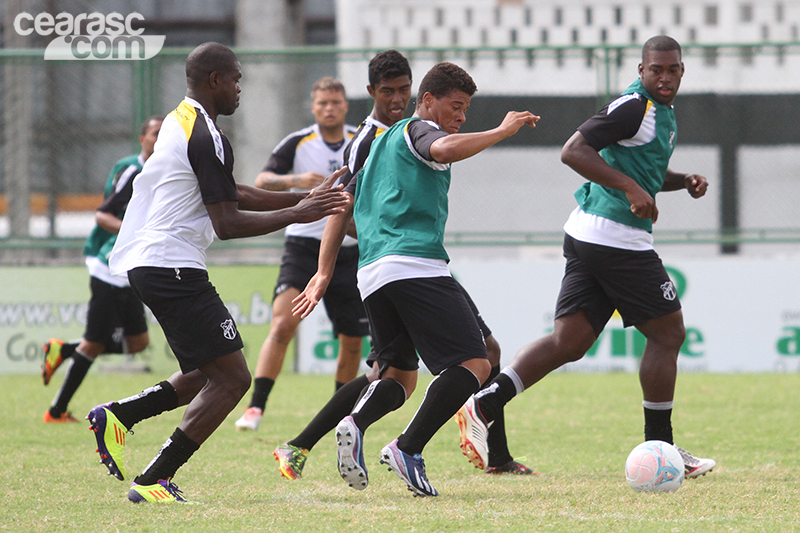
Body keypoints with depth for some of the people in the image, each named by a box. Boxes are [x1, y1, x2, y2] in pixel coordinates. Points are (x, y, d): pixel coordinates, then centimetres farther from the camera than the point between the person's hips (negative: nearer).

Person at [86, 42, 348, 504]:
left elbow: (233, 194, 27)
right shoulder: (206, 136, -13)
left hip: (146, 264, 10)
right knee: (232, 379, -8)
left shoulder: (181, 123, 19)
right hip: (173, 269, -10)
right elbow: (228, 223, -17)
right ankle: (154, 482, -11)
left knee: (214, 375, 17)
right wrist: (296, 215, -9)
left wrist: (303, 199, 23)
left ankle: (117, 416, 11)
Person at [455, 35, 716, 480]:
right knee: (668, 333, 0)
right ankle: (660, 449, 7)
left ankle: (484, 406, -1)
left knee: (569, 342, 6)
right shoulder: (634, 107, -13)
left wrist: (684, 181, 16)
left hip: (587, 238, 10)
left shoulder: (663, 111, 19)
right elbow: (574, 151, -21)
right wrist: (631, 188, -25)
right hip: (617, 239, -10)